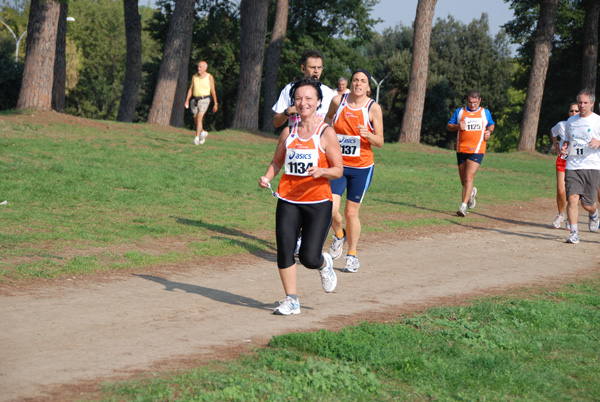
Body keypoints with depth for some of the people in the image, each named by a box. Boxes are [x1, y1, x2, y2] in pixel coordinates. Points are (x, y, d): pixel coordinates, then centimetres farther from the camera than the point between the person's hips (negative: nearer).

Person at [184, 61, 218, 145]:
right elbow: (191, 89, 9)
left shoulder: (209, 77, -3)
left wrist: (216, 104, 2)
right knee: (196, 120, 11)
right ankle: (203, 133, 39)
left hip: (204, 100, -5)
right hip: (195, 100, 5)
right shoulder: (194, 77, 8)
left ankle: (197, 138, -21)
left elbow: (213, 91, 0)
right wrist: (187, 100, -1)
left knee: (199, 118, -20)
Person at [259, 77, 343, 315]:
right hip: (288, 201, 4)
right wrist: (267, 177, 0)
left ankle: (324, 264, 30)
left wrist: (322, 171, -24)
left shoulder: (326, 133, -4)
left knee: (309, 258, -7)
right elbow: (277, 161, 19)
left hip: (318, 202, -4)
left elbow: (338, 170, -3)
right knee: (284, 251, -5)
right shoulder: (288, 132, 8)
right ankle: (291, 300, 8)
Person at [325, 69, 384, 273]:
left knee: (351, 213, 4)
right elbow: (328, 118, 21)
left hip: (361, 167, -1)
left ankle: (352, 255, 23)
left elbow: (380, 142, -4)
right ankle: (339, 234, 21)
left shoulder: (373, 108, -6)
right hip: (338, 164, 1)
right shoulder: (338, 101, -1)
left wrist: (367, 134, -23)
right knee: (331, 209, -12)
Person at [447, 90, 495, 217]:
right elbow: (449, 126, 11)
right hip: (461, 149, 2)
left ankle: (463, 206, -20)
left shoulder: (485, 113, 10)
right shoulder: (459, 112, 9)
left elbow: (491, 124, 25)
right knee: (463, 180, 10)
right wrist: (457, 126, -11)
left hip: (477, 150, -2)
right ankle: (471, 192, 44)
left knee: (469, 177, -17)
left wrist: (489, 131, 3)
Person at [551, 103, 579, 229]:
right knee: (560, 191, -6)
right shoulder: (562, 125, 2)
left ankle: (570, 219, 15)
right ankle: (561, 214, 20)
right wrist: (556, 146, 15)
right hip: (562, 160, 1)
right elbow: (553, 132, 25)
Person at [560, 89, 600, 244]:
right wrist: (564, 148, 6)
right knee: (572, 198, -14)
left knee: (587, 204, 0)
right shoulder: (571, 121, 15)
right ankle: (574, 233, -8)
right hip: (572, 166, 3)